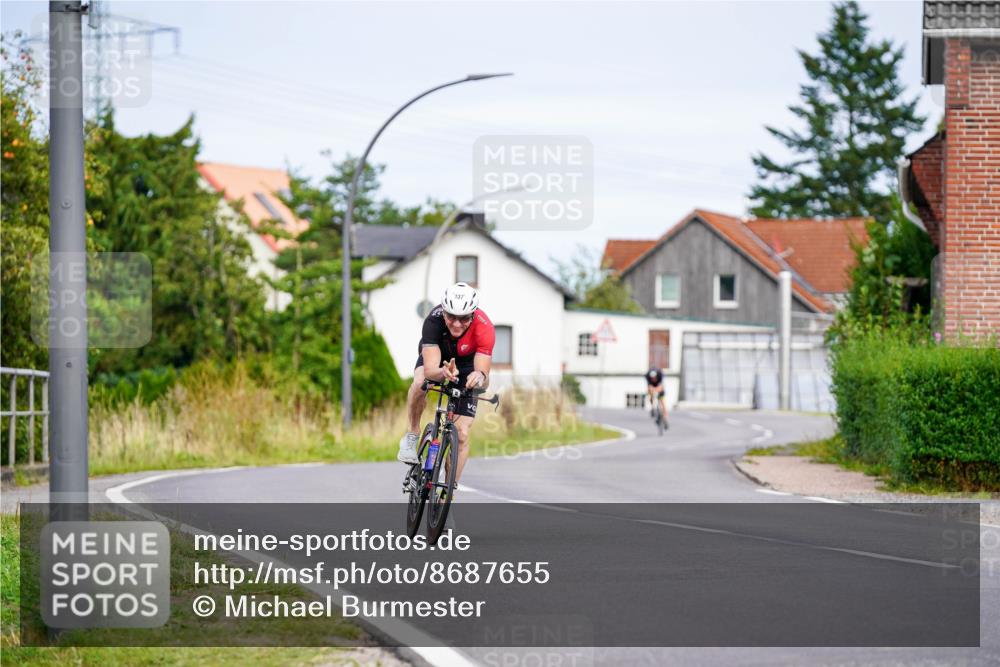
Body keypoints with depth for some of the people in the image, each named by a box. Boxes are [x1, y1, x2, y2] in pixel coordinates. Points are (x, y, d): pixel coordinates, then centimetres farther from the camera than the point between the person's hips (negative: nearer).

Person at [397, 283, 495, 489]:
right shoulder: (434, 320, -37)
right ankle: (412, 434, -12)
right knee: (420, 383, -37)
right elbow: (430, 369, -45)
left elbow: (484, 377, -42)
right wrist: (443, 373, -67)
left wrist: (480, 378, -66)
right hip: (436, 357, 0)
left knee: (462, 434, -10)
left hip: (467, 365, 0)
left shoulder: (485, 329, -36)